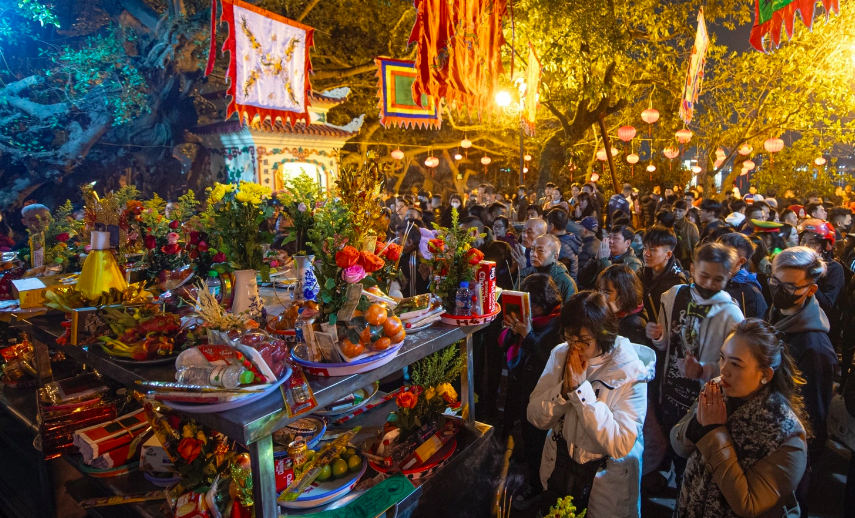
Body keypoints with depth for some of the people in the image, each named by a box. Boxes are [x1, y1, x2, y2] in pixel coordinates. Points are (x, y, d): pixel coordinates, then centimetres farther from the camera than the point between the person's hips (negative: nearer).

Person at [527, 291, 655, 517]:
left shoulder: (631, 371, -20)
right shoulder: (560, 354, -8)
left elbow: (621, 445, -28)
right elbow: (535, 417, -9)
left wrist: (581, 389, -31)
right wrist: (565, 389, -25)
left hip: (606, 486, -4)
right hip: (558, 471, 4)